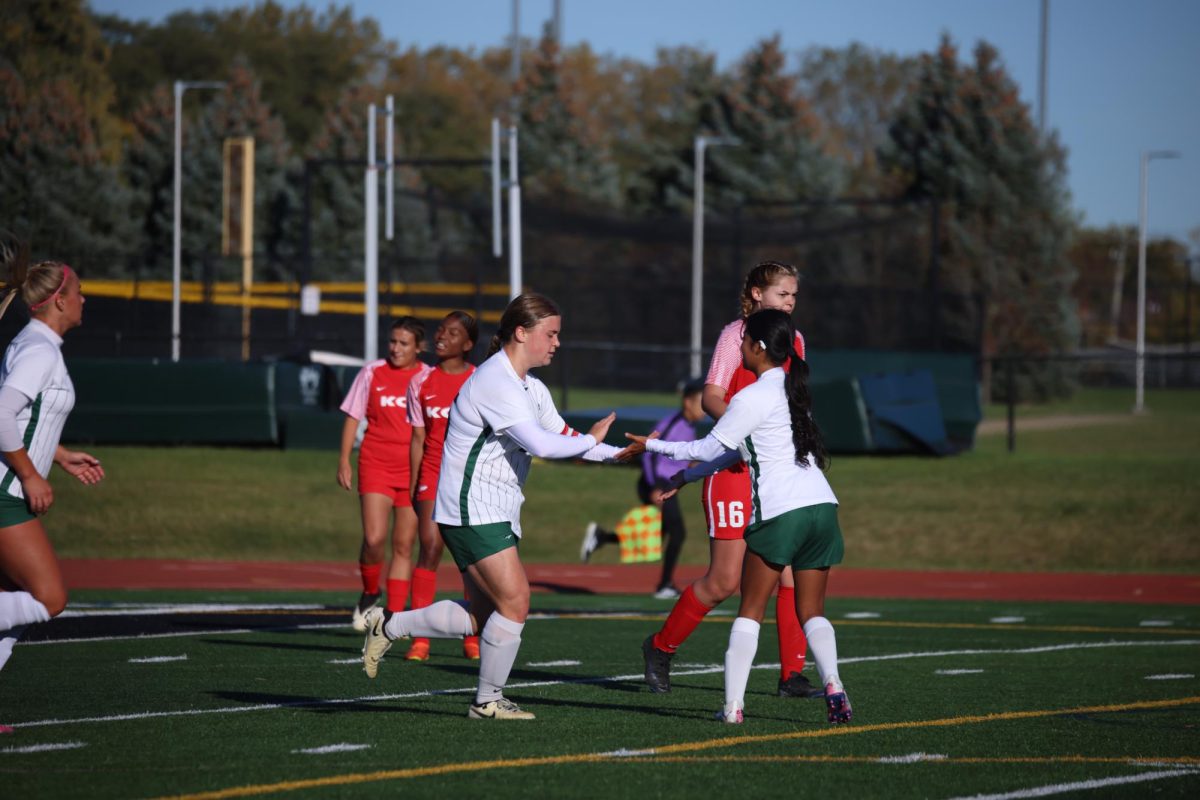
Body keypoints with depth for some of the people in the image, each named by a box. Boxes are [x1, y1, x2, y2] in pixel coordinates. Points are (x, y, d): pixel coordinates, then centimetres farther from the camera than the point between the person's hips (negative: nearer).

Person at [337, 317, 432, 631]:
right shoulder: (372, 373, 4)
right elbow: (353, 416, 8)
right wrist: (344, 459, 2)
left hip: (415, 471, 1)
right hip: (376, 466, -1)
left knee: (404, 546, 2)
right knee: (374, 538, -14)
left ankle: (395, 615, 8)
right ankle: (369, 594, 12)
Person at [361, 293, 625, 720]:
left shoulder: (532, 389, 14)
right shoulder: (495, 383, -19)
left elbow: (560, 436, 21)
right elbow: (541, 445, -27)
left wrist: (619, 453, 12)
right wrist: (590, 441, -14)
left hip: (495, 516, 10)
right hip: (472, 512, -10)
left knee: (482, 616, 9)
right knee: (515, 602, -10)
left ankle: (388, 624, 21)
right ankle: (487, 701, 3)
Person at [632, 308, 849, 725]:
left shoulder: (751, 399, -7)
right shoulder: (791, 391, 18)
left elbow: (709, 448, 2)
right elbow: (737, 450, 27)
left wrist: (653, 445, 14)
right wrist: (686, 476, 32)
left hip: (780, 512, -7)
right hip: (821, 506, 7)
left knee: (750, 610, 3)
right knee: (812, 612, 9)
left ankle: (733, 703, 0)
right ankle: (832, 684, -12)